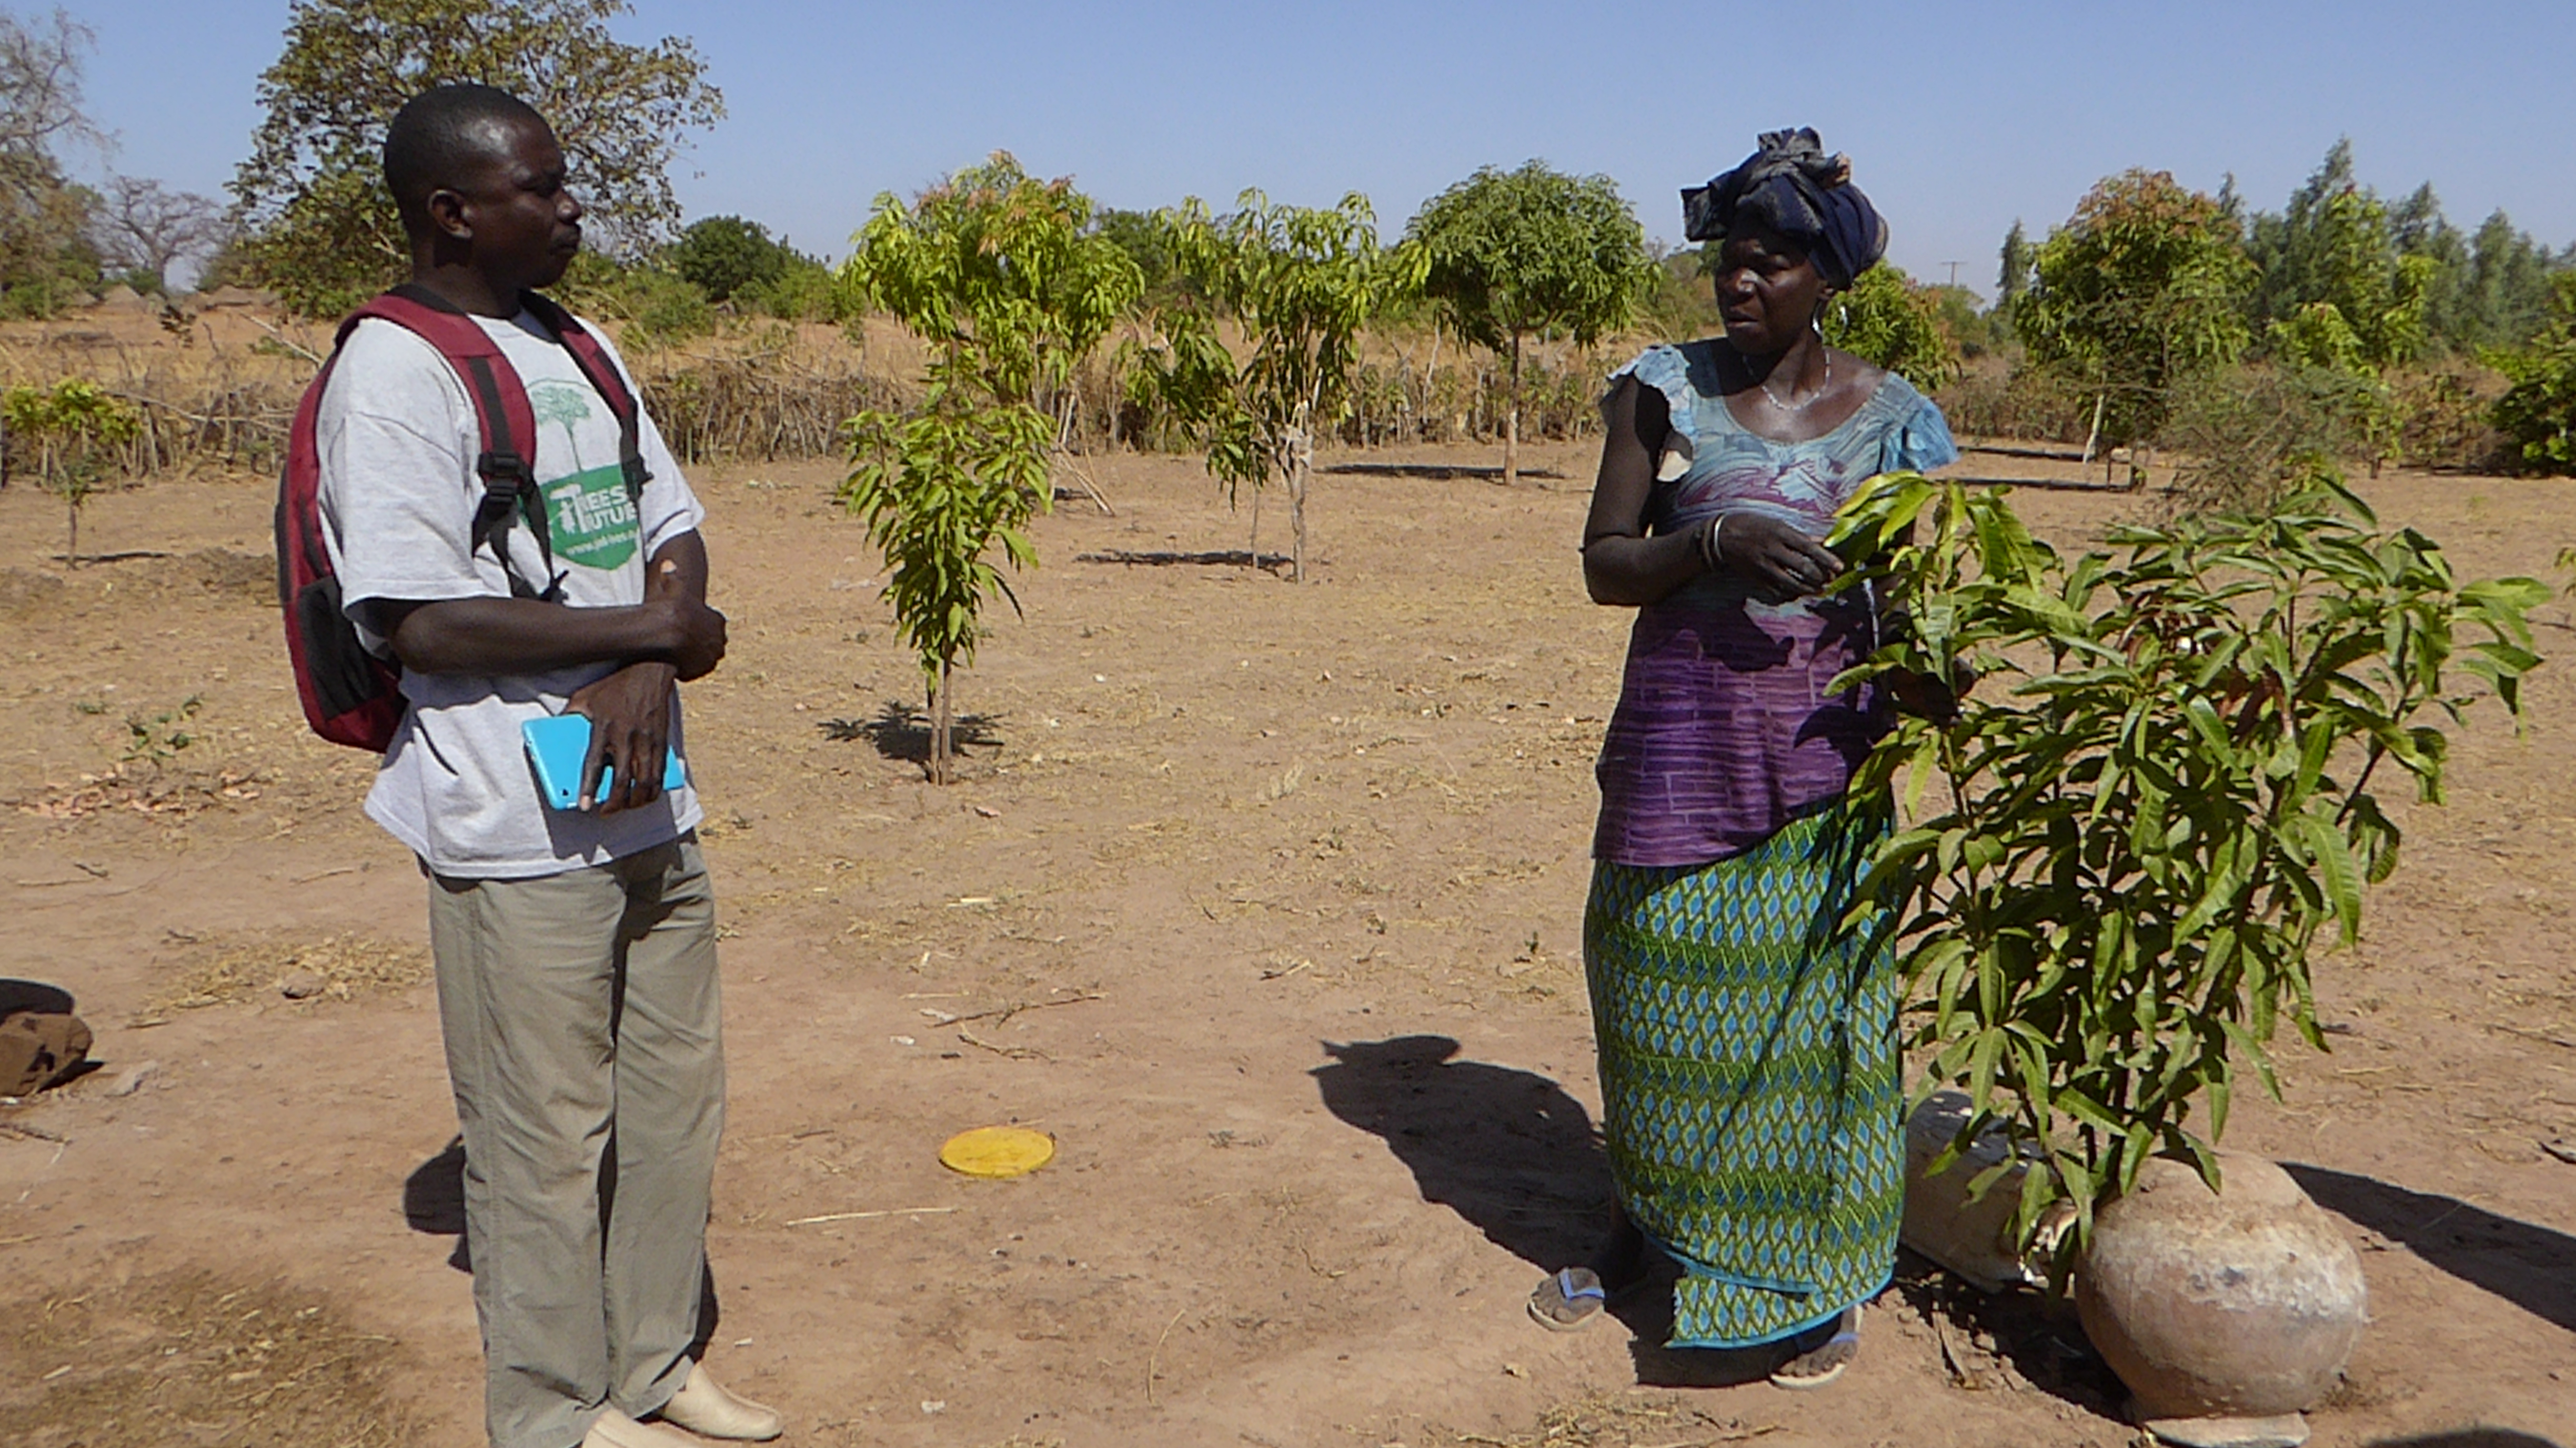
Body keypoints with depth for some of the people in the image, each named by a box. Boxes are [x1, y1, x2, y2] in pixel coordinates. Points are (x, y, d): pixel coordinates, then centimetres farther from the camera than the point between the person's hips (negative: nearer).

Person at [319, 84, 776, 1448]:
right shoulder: (393, 370, -12)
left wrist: (648, 670, -9)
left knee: (677, 1096, 16)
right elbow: (420, 622, -19)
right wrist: (658, 630, -13)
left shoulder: (577, 351, 12)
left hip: (645, 801, 8)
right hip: (517, 825, -8)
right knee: (547, 1132, 3)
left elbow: (675, 531, 11)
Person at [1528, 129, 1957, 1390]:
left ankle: (1819, 1277, 17)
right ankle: (1643, 1223, 31)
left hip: (1818, 743, -1)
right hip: (1678, 732, 1)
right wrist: (1719, 541, -19)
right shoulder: (1667, 389, 2)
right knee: (1656, 985, 9)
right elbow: (1605, 565, -1)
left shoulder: (1889, 416, 2)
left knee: (1812, 996, 0)